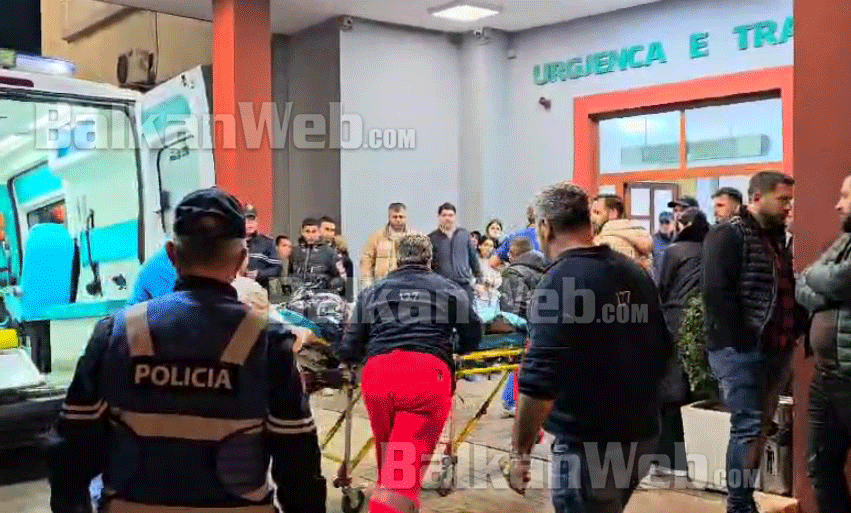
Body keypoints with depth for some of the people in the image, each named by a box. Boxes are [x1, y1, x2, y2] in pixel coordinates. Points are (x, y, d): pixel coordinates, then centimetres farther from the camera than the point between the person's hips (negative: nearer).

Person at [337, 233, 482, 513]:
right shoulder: (450, 289, 20)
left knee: (389, 466, 22)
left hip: (377, 374, 3)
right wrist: (452, 350, 44)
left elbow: (348, 352, 18)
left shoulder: (372, 292, 23)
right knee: (404, 471, -7)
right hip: (426, 375, -2)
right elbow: (473, 338, 23)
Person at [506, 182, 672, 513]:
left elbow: (539, 381, -23)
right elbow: (663, 352, 15)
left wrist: (519, 452, -14)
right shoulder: (636, 274, 6)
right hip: (641, 436, 8)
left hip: (588, 446, -8)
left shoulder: (559, 283, -17)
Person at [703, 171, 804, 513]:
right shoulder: (729, 235, -9)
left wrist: (794, 333, 8)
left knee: (761, 428, 12)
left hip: (774, 350, 8)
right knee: (748, 428, -5)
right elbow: (716, 292, -18)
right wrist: (737, 343, -20)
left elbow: (787, 290, 21)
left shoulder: (777, 236, 16)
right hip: (741, 351, -8)